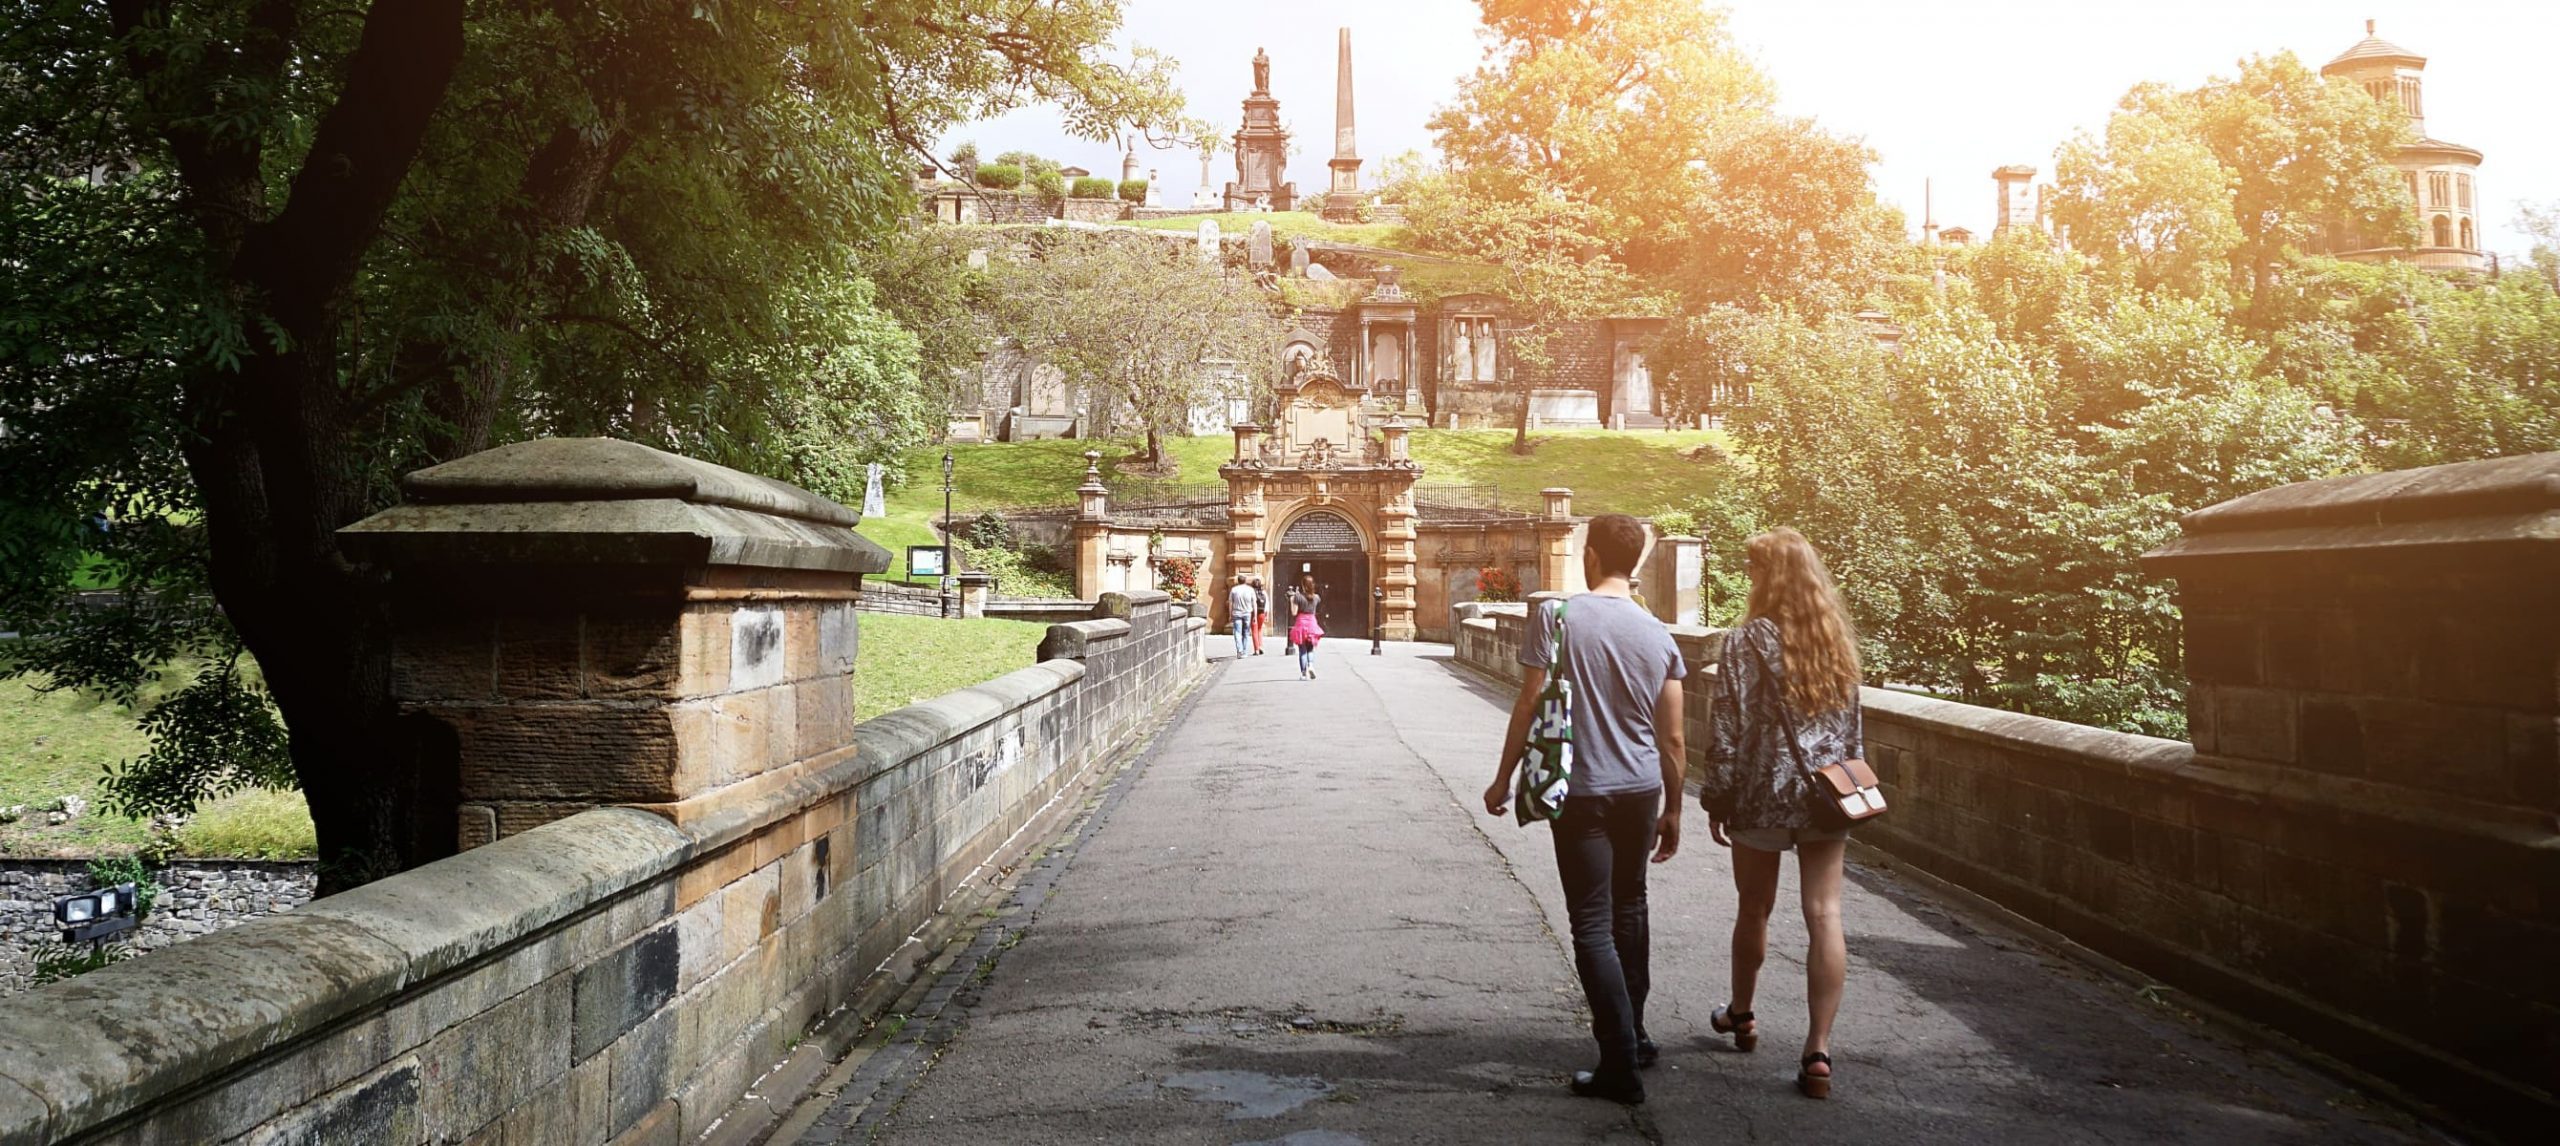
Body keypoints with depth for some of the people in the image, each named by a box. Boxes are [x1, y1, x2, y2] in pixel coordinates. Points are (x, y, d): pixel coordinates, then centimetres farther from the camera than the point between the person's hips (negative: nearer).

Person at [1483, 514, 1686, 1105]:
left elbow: (1528, 706, -10)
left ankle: (1622, 1065, -4)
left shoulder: (1555, 616, -11)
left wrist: (1503, 779, 3)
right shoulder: (1658, 634, 1)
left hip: (1581, 792, -4)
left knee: (1593, 925, -1)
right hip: (1641, 791, 5)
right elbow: (1672, 739, 4)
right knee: (1629, 911, 21)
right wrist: (1672, 811, 16)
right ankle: (1632, 1036, 34)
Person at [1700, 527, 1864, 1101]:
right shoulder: (1838, 640, 6)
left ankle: (1741, 1014, 35)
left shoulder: (1746, 642, -11)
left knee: (1754, 910, 15)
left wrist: (1716, 799, -4)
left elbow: (1730, 731, -12)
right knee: (1824, 915, 1)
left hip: (1764, 794, -4)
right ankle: (1818, 1051, -3)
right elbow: (1854, 725, 13)